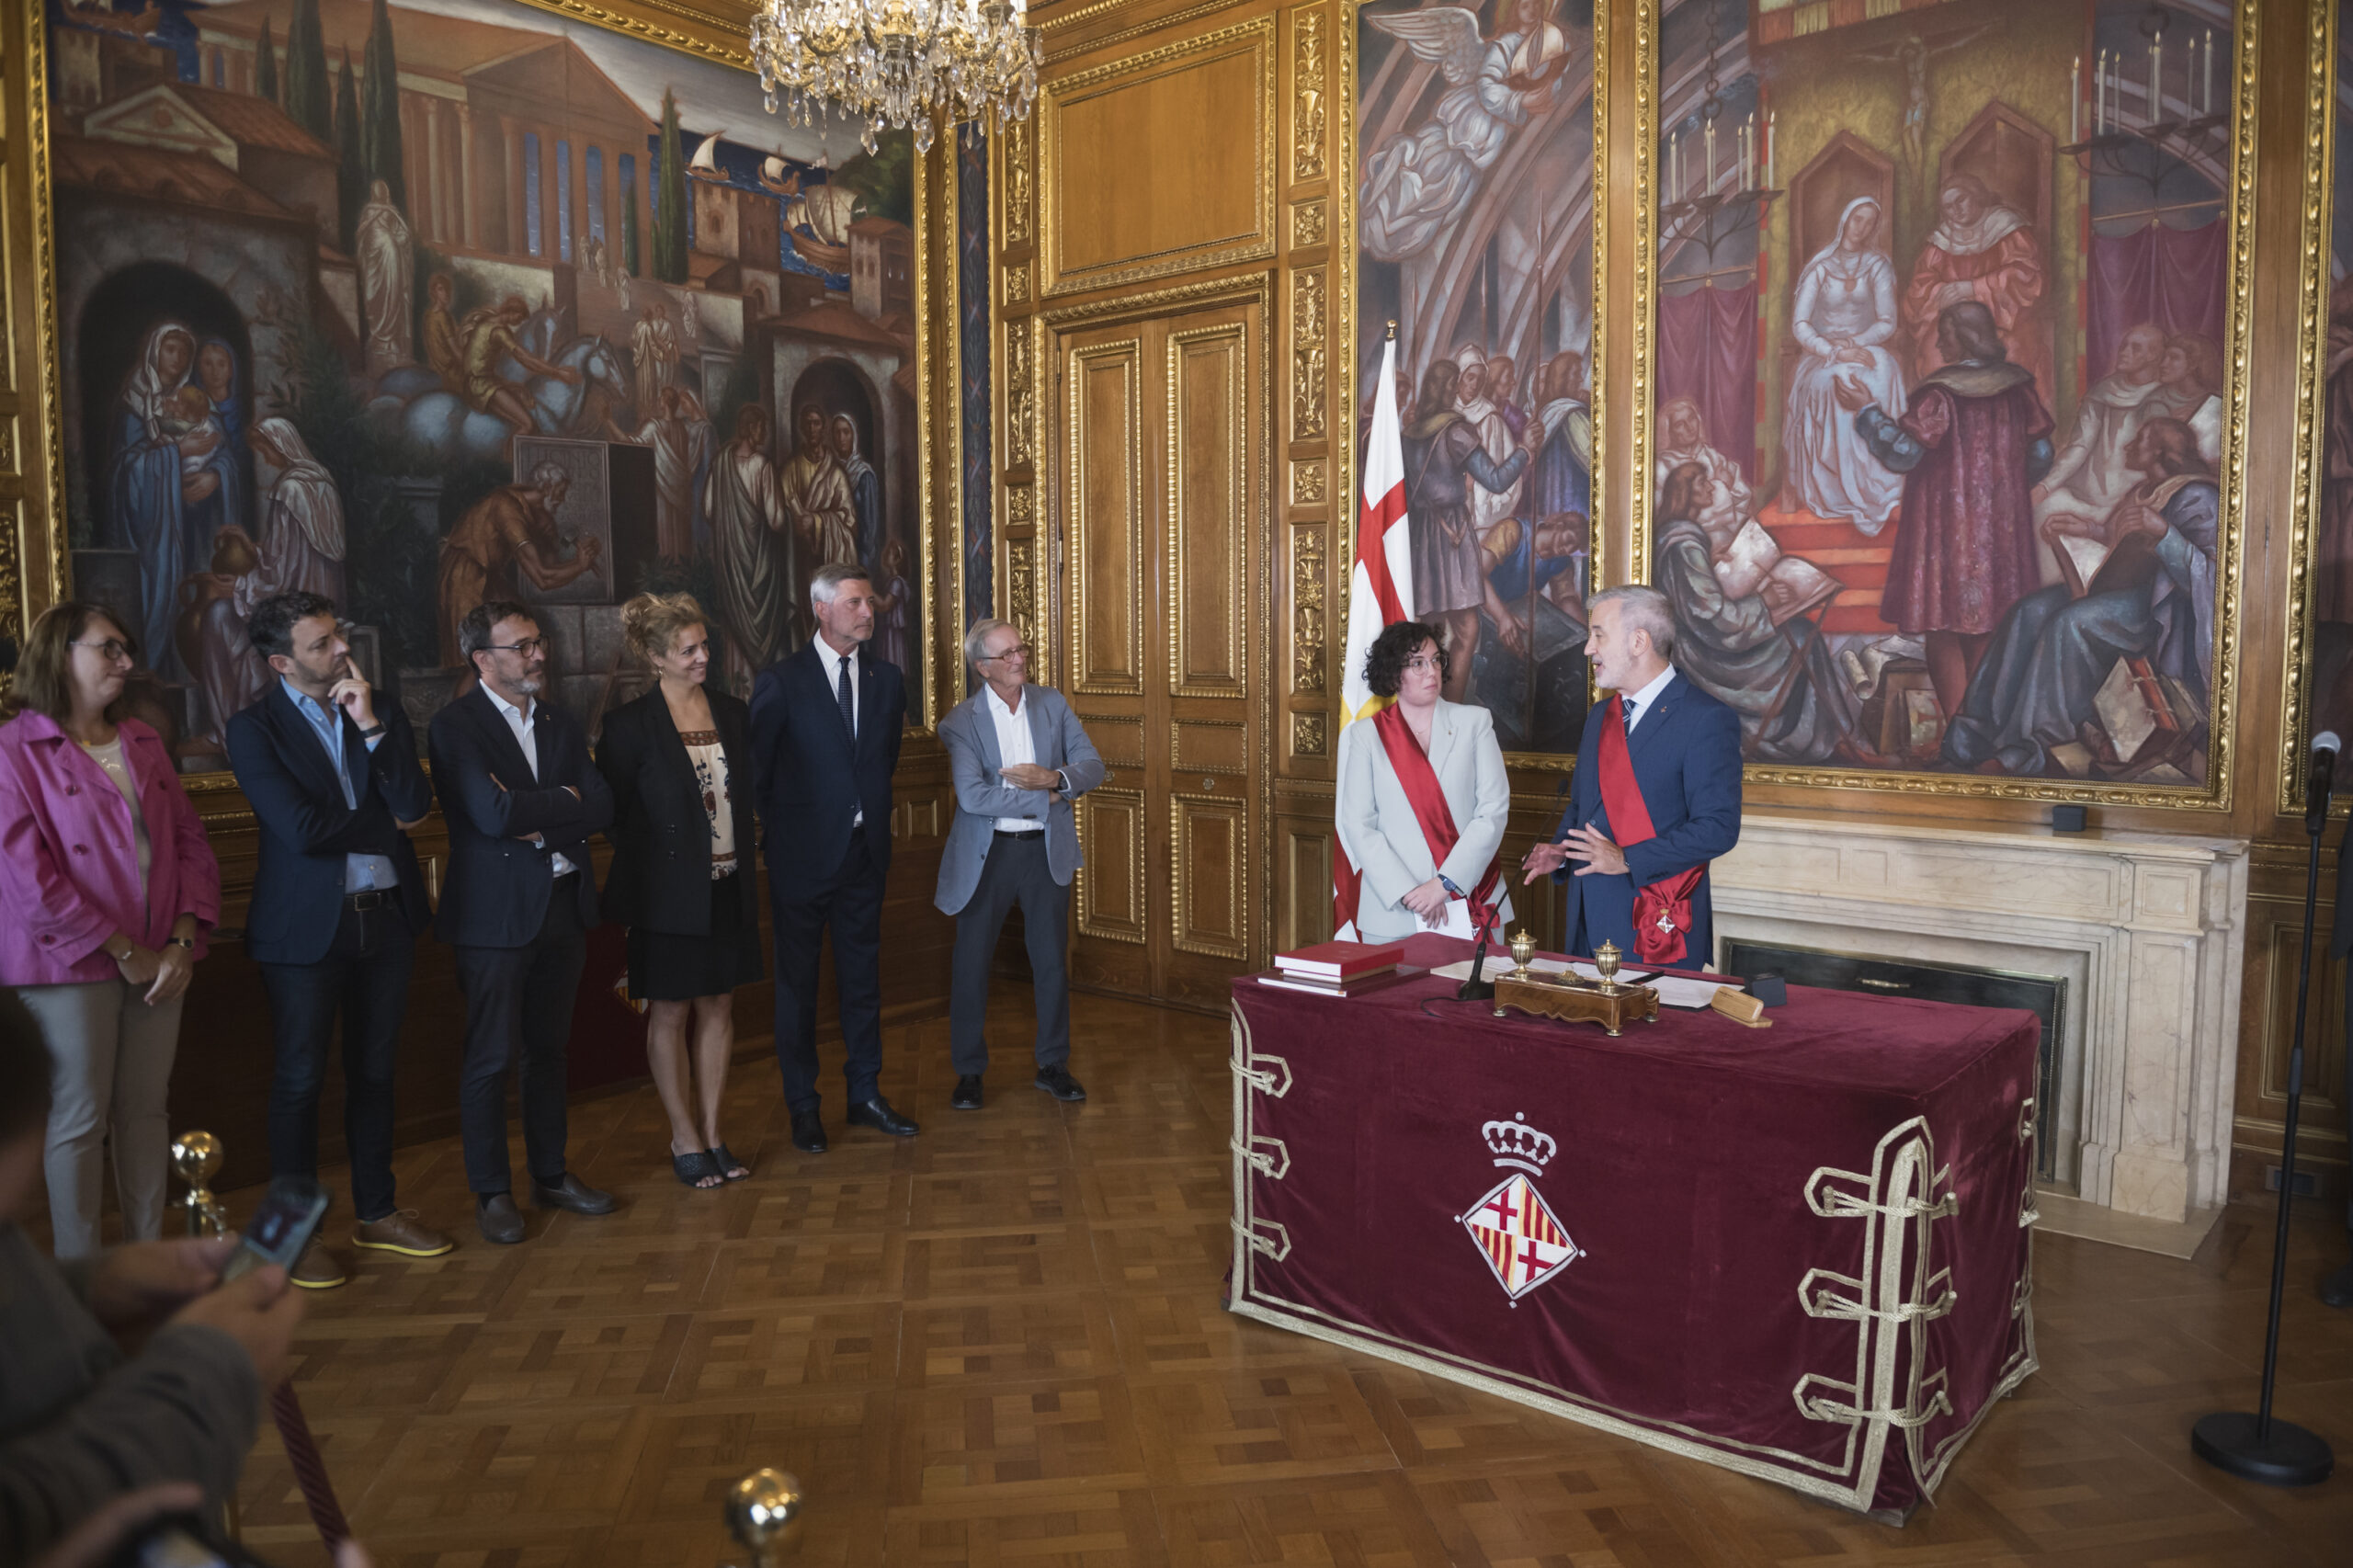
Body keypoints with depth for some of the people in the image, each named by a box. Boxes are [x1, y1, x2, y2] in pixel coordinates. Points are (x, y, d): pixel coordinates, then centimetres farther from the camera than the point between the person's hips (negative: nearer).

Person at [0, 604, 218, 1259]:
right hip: (73, 964, -5)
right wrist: (122, 951, -12)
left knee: (146, 1111, 10)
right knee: (79, 1121, 3)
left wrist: (184, 941, -3)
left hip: (160, 962, 5)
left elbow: (190, 841, 10)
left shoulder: (143, 743, 13)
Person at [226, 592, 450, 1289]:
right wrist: (387, 824, -6)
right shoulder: (254, 728, -8)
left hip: (387, 916, 4)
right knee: (301, 1079, 5)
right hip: (306, 924, -4)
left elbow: (417, 806, -8)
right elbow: (303, 829, -19)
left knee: (375, 1070, 14)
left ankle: (377, 1212, 28)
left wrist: (371, 727, -15)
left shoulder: (379, 711, 5)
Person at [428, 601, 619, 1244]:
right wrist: (564, 800, -9)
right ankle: (492, 1193, 15)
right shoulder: (455, 725, -8)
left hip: (563, 903, 6)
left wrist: (538, 824, -13)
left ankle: (551, 1174, 27)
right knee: (493, 1058, 2)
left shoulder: (562, 725, 12)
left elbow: (601, 809, 0)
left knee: (548, 1050, 15)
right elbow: (493, 814, -22)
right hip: (496, 913, -6)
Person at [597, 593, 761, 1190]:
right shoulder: (631, 724, -8)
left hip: (728, 888, 5)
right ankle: (685, 1140, 18)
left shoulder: (732, 713, 6)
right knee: (669, 1012, 6)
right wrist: (652, 862, -3)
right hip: (669, 892, -5)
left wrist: (744, 860, 7)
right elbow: (614, 814, -5)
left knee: (719, 1007, 10)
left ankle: (713, 1133, 21)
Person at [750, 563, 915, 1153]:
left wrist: (873, 816, 12)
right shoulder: (781, 681, -9)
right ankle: (803, 1107, 18)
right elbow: (756, 767, -3)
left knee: (863, 976, 12)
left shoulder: (887, 679, 6)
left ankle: (865, 1094, 25)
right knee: (797, 983, 7)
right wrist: (783, 826, 0)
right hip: (803, 856, -4)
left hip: (865, 852, 4)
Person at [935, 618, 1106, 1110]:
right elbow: (972, 796, -20)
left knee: (1052, 963, 10)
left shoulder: (1052, 704, 3)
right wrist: (1045, 799, -17)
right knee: (971, 965, 5)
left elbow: (1093, 766, 1)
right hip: (986, 854, -3)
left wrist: (1055, 778, -19)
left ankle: (1053, 1065, 26)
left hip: (1046, 849, 3)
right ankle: (969, 1072, 21)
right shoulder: (960, 721, -9)